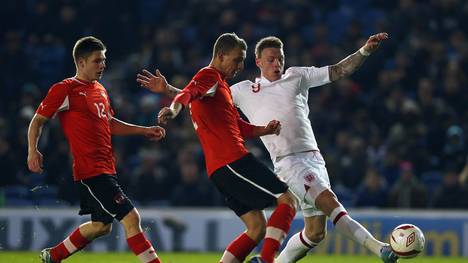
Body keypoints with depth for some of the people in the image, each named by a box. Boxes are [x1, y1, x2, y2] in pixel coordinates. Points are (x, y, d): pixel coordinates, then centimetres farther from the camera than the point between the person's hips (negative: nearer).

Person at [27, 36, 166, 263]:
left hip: (106, 169, 9)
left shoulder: (100, 90, 17)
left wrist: (144, 131, 20)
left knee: (101, 225, 18)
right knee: (130, 217, -15)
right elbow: (38, 120, -5)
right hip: (89, 170, -9)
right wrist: (33, 151, -19)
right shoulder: (65, 89, -8)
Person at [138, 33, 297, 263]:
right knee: (287, 200, -10)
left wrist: (265, 130, 13)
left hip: (219, 170, 10)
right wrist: (174, 109, -45)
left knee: (257, 228, 8)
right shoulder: (210, 75, -2)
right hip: (233, 161, -10)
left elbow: (239, 127, 32)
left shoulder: (221, 85, 29)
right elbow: (187, 93, -23)